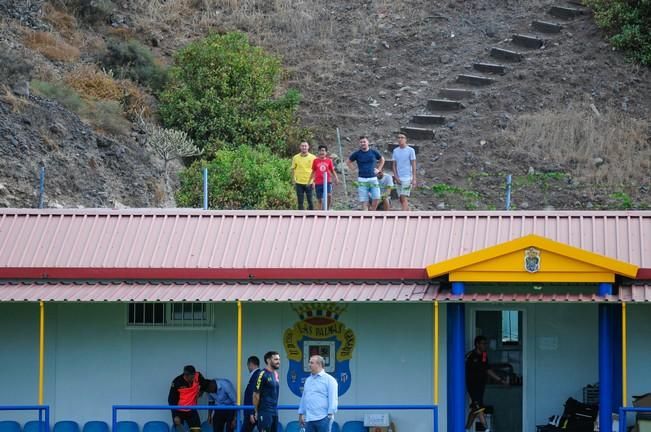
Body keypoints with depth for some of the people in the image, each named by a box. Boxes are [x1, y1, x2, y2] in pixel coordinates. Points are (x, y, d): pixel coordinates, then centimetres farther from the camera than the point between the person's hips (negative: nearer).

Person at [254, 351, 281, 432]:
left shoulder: (275, 374, 13)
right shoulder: (263, 374, -11)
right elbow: (256, 394, -11)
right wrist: (256, 411, -8)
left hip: (274, 412, 8)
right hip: (265, 412, -8)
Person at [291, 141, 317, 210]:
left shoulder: (313, 157, 0)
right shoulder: (295, 158, 3)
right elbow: (293, 170, 7)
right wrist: (294, 181, 3)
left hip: (309, 183, -1)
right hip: (299, 183, 1)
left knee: (310, 201, 1)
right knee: (300, 202, 4)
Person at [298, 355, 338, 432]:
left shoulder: (329, 379, -2)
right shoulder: (308, 380, 18)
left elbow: (333, 399, -9)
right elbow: (303, 398, 21)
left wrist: (330, 414, -16)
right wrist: (301, 413, 16)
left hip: (322, 418, -7)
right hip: (309, 419, 7)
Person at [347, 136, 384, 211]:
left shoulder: (374, 152, 5)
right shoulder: (357, 154, 2)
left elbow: (382, 160, 23)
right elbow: (348, 162, 17)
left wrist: (378, 169, 12)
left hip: (373, 179, 1)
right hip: (362, 180, -1)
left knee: (376, 198, -11)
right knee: (364, 201, -4)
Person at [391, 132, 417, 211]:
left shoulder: (410, 150, -3)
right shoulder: (395, 151, 10)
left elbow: (413, 165, -3)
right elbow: (394, 165, 10)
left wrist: (414, 179, -9)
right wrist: (396, 177, -3)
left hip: (407, 178, -5)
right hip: (398, 179, 5)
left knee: (404, 198, -14)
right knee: (402, 199, 7)